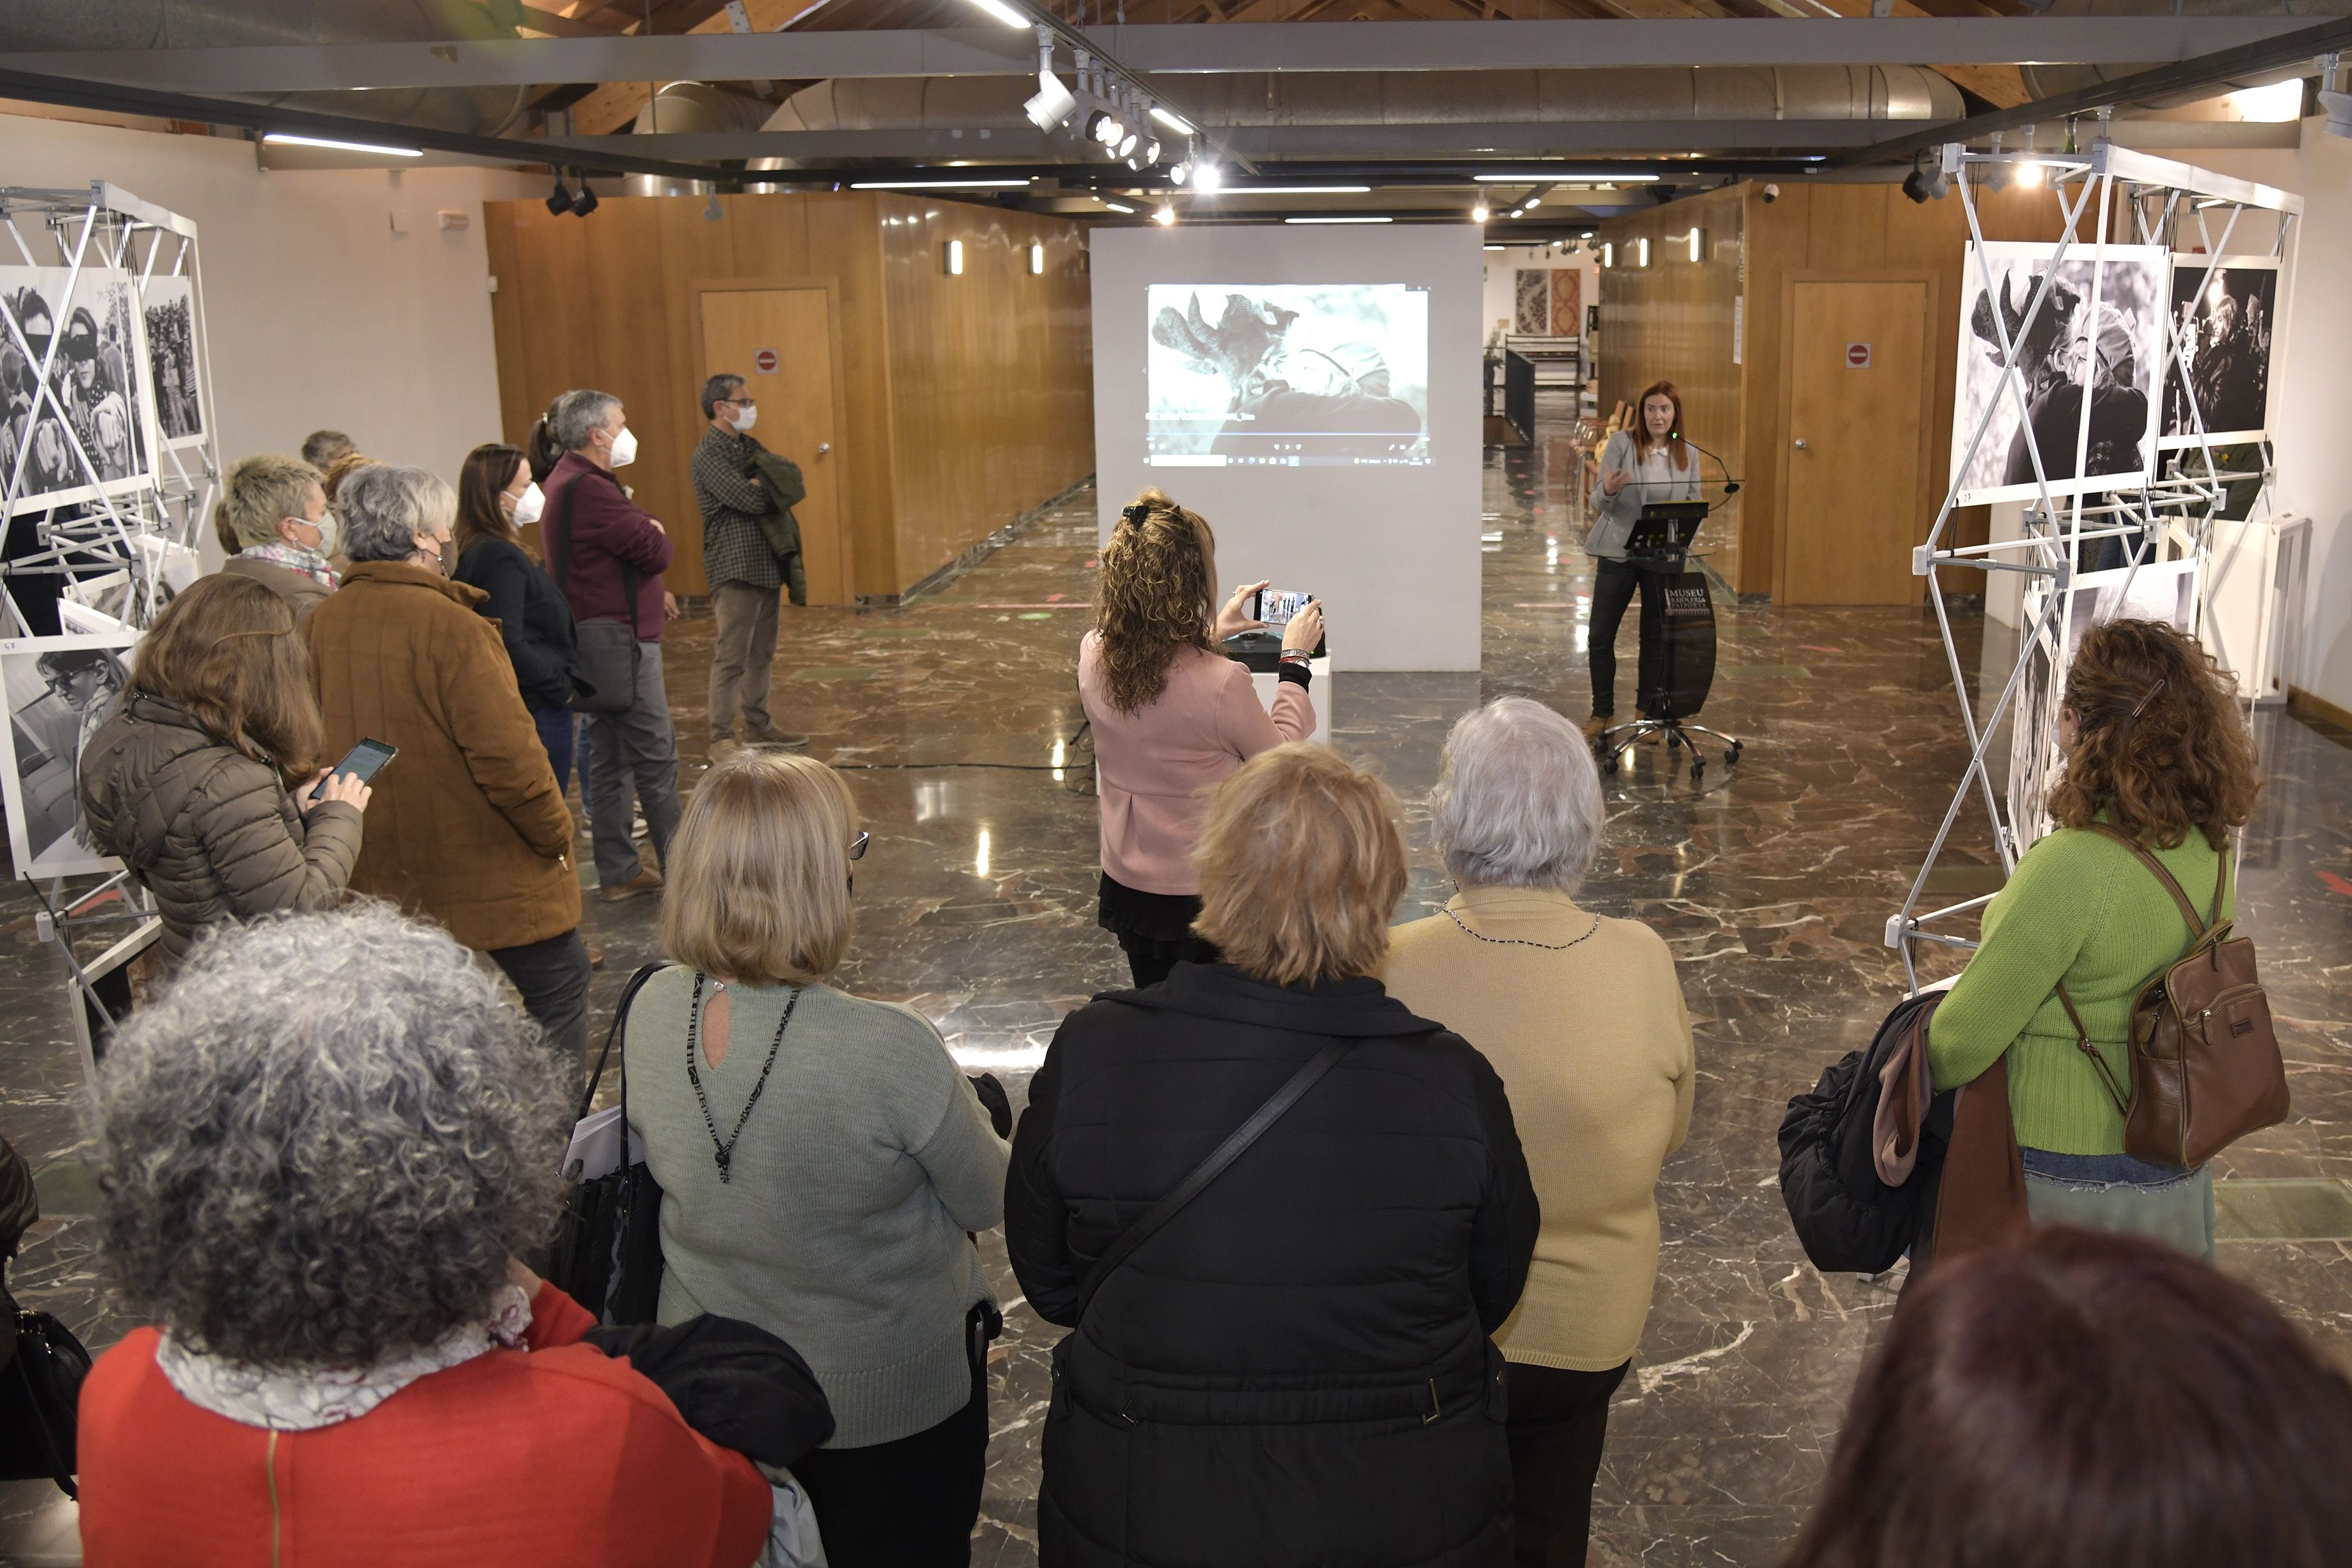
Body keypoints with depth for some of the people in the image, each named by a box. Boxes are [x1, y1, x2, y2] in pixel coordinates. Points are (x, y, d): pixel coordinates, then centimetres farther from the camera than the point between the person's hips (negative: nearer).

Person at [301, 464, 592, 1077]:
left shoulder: (316, 629, 0)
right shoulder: (448, 625, -20)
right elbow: (508, 756, -23)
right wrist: (557, 836, -8)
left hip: (377, 892, 7)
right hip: (493, 891, -7)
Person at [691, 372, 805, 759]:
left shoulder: (749, 447, 15)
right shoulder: (708, 455, -12)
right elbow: (752, 500, -20)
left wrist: (761, 487, -13)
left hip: (767, 563, 9)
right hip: (736, 566, -8)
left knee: (763, 653, 15)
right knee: (732, 656, -6)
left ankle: (758, 725, 26)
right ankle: (721, 739, -1)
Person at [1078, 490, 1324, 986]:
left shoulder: (1093, 659, -12)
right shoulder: (1222, 683, -29)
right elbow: (1281, 755, -11)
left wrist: (1212, 634, 16)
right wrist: (1296, 661, -1)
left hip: (1128, 885, 5)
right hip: (1206, 892, -5)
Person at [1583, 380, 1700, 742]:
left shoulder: (1688, 454, 4)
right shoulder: (1622, 443, -6)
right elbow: (1597, 501, -8)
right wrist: (1608, 491, -32)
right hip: (1618, 552, -2)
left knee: (1655, 635, 9)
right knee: (1601, 635, 1)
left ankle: (1648, 710, 22)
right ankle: (1602, 712, 15)